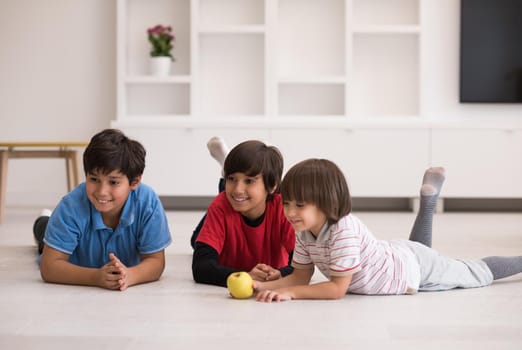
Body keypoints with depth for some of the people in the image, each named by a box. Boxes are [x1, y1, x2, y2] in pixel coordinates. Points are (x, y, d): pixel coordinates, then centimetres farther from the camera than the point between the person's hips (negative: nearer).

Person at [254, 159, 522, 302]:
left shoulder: (345, 230, -42)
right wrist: (264, 286, -30)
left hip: (415, 267, -6)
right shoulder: (304, 233, -19)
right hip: (395, 255, 6)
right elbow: (301, 277, -13)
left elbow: (337, 288, -39)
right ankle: (428, 199, 44)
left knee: (479, 273, 17)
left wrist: (289, 293, -44)